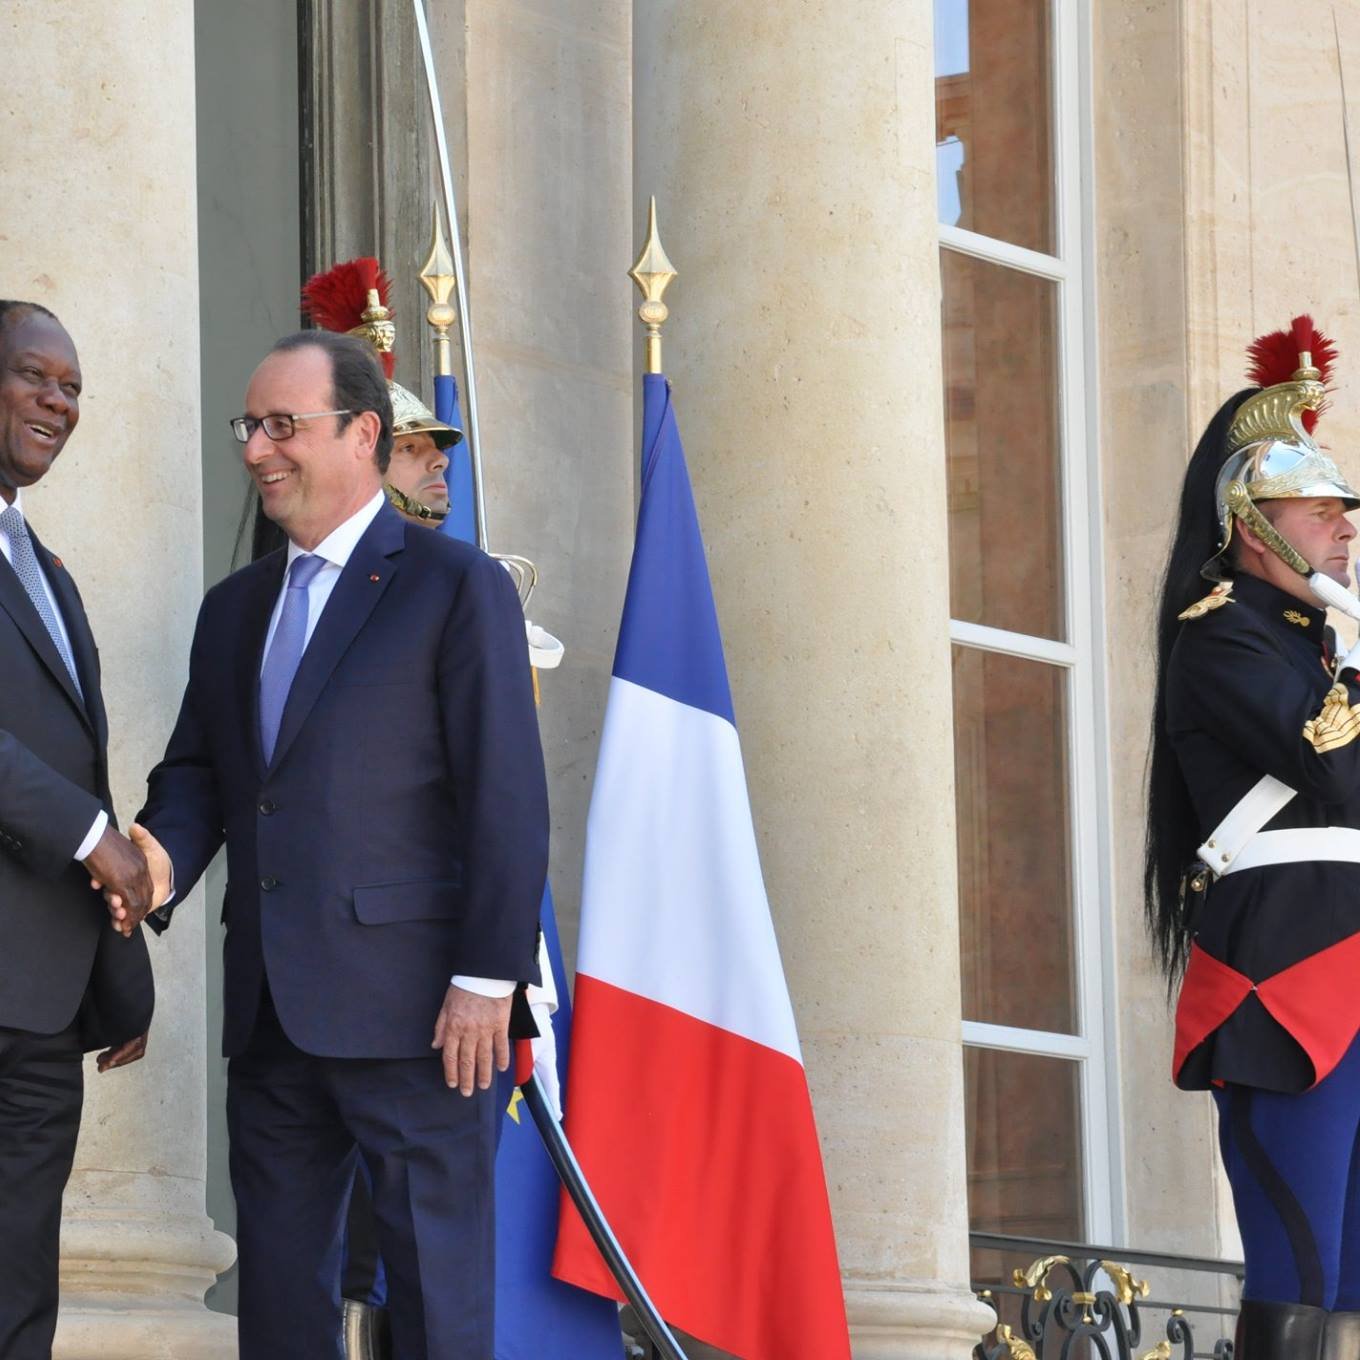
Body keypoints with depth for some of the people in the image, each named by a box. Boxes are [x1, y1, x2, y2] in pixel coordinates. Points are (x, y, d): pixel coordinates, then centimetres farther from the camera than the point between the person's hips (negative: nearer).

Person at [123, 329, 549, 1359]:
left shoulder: (457, 587, -2)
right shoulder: (236, 608, 19)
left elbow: (507, 798, -8)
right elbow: (198, 770, 19)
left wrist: (486, 978, -15)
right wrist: (165, 856, -5)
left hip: (409, 1004, -7)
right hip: (271, 1006, 7)